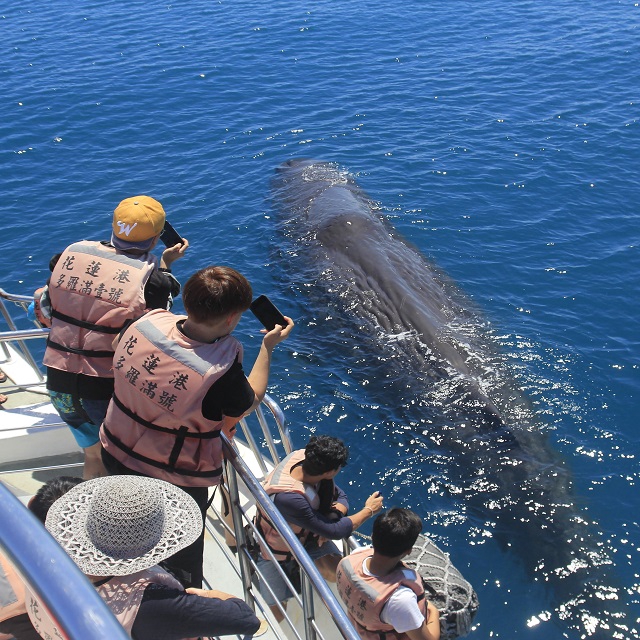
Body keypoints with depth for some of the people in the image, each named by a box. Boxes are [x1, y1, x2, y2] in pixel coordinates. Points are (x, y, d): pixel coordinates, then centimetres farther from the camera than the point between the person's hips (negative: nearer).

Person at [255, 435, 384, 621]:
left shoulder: (305, 458, -20)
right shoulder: (287, 498, -41)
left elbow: (340, 496, -4)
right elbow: (335, 532, -32)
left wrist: (332, 518, -25)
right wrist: (368, 510, -20)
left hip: (309, 536, 6)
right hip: (277, 549, -5)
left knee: (340, 573, -19)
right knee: (277, 614, -10)